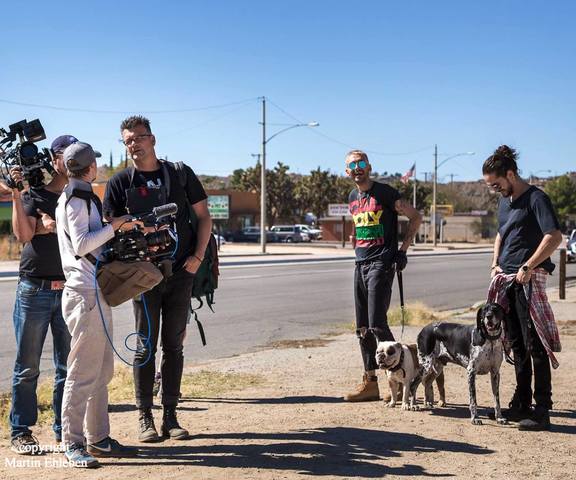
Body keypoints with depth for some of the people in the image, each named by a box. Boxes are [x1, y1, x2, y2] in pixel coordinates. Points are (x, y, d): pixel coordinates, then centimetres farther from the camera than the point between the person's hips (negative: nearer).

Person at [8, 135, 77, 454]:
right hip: (34, 289, -2)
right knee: (27, 367, 2)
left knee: (69, 366, 6)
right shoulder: (33, 194, 5)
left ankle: (64, 430, 15)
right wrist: (16, 192, -14)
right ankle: (20, 432, 10)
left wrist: (53, 225, -14)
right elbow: (23, 234, -9)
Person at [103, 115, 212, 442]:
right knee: (146, 347, 2)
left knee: (174, 346, 7)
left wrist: (198, 257, -2)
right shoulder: (120, 182, 2)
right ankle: (145, 418, 10)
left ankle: (170, 415, 15)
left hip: (181, 273, 1)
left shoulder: (180, 173, 5)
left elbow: (204, 217, 8)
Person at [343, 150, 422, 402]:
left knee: (377, 324, -14)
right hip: (360, 264, 8)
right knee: (362, 328, 8)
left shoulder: (384, 192, -6)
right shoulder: (352, 198, 15)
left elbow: (415, 216, -5)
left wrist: (402, 250, -9)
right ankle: (370, 383, 16)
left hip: (381, 264, -8)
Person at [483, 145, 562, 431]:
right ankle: (522, 404, 21)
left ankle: (542, 412, -4)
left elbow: (554, 237, -19)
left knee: (535, 345, -8)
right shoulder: (504, 202, 17)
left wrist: (527, 267, -20)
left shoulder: (536, 199, -9)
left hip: (529, 279, -9)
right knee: (517, 344, 13)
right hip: (507, 279, 9)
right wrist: (496, 263, 16)